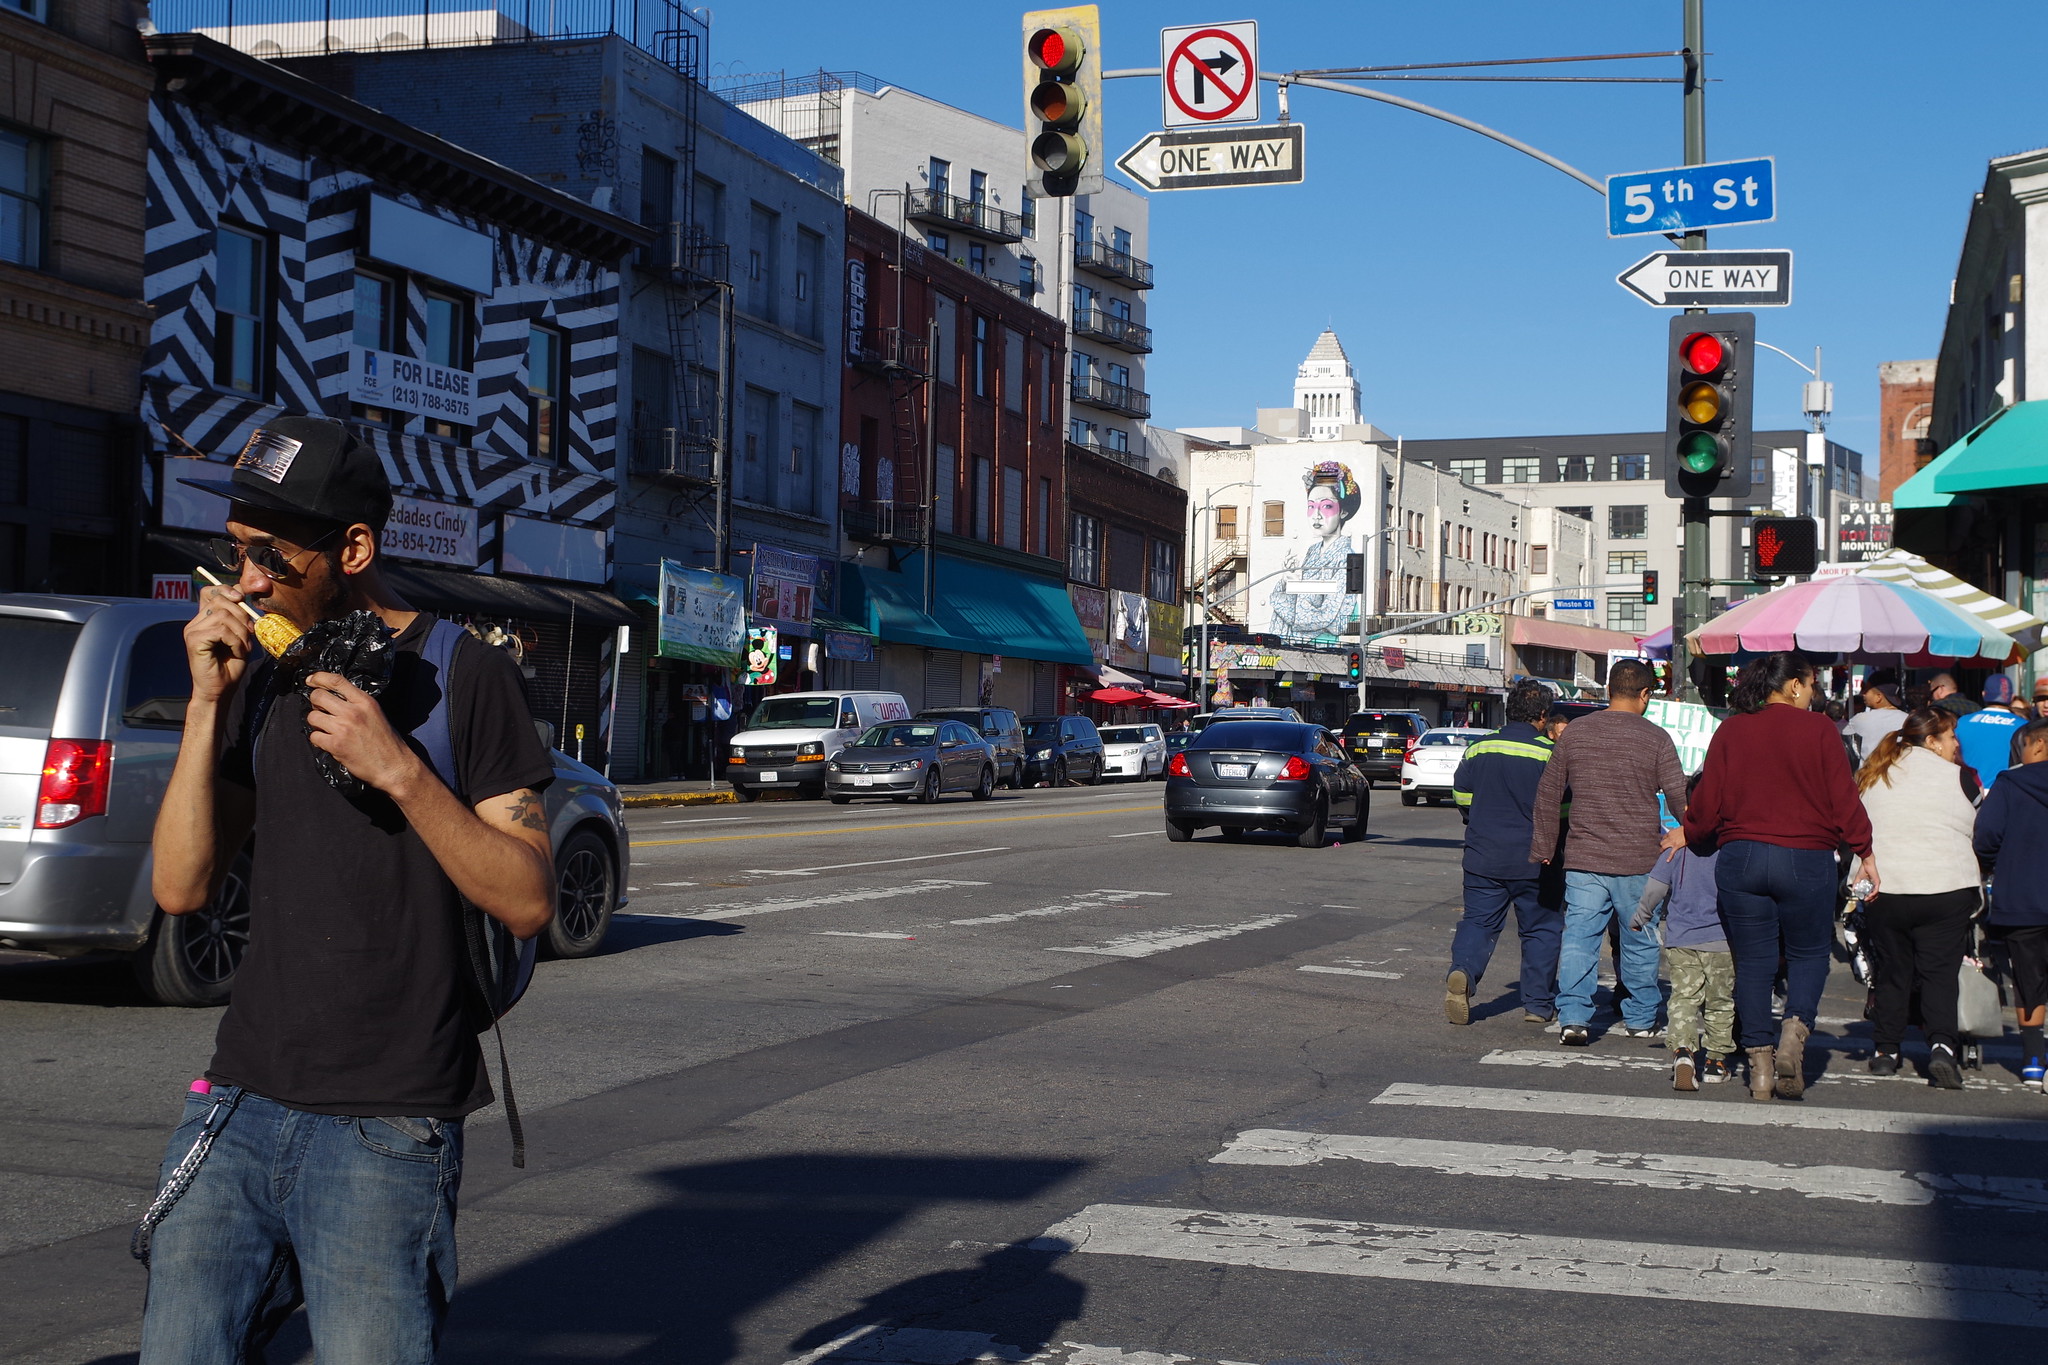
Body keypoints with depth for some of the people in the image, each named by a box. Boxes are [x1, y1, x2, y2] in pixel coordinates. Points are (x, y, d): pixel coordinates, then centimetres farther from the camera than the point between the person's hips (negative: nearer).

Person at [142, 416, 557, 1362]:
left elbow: (528, 902, -9)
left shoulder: (457, 675, -4)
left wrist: (398, 769, -19)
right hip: (241, 1103, 5)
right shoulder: (263, 682, 12)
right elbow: (182, 888, 4)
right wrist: (207, 704, -4)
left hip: (385, 1132, -5)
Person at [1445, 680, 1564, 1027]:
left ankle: (1462, 972, -21)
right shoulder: (1550, 754, -10)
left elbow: (1461, 796, 8)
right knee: (1541, 929, 11)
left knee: (1478, 921, 6)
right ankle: (1539, 1004, 14)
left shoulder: (1478, 749, 1)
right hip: (1533, 861, -3)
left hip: (1483, 856, 3)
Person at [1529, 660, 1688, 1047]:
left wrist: (1544, 848, 16)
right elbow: (1679, 795, -7)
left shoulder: (1576, 732, 4)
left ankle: (1573, 1016, -6)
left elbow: (1548, 793, 8)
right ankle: (1641, 1019, 21)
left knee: (1579, 937, 2)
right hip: (1638, 861, -2)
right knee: (1640, 942, 11)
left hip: (1583, 858, 2)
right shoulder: (1655, 739, -5)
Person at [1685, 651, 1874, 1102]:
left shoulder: (1730, 731, 5)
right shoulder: (1818, 729, -1)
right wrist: (1864, 852, 5)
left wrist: (1692, 838, 23)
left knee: (1753, 962, 8)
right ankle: (1795, 1030, -9)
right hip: (1806, 860, -2)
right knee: (1809, 954, 14)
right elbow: (1843, 795, -3)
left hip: (1741, 857, 2)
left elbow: (1708, 799, 6)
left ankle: (1759, 1062, 3)